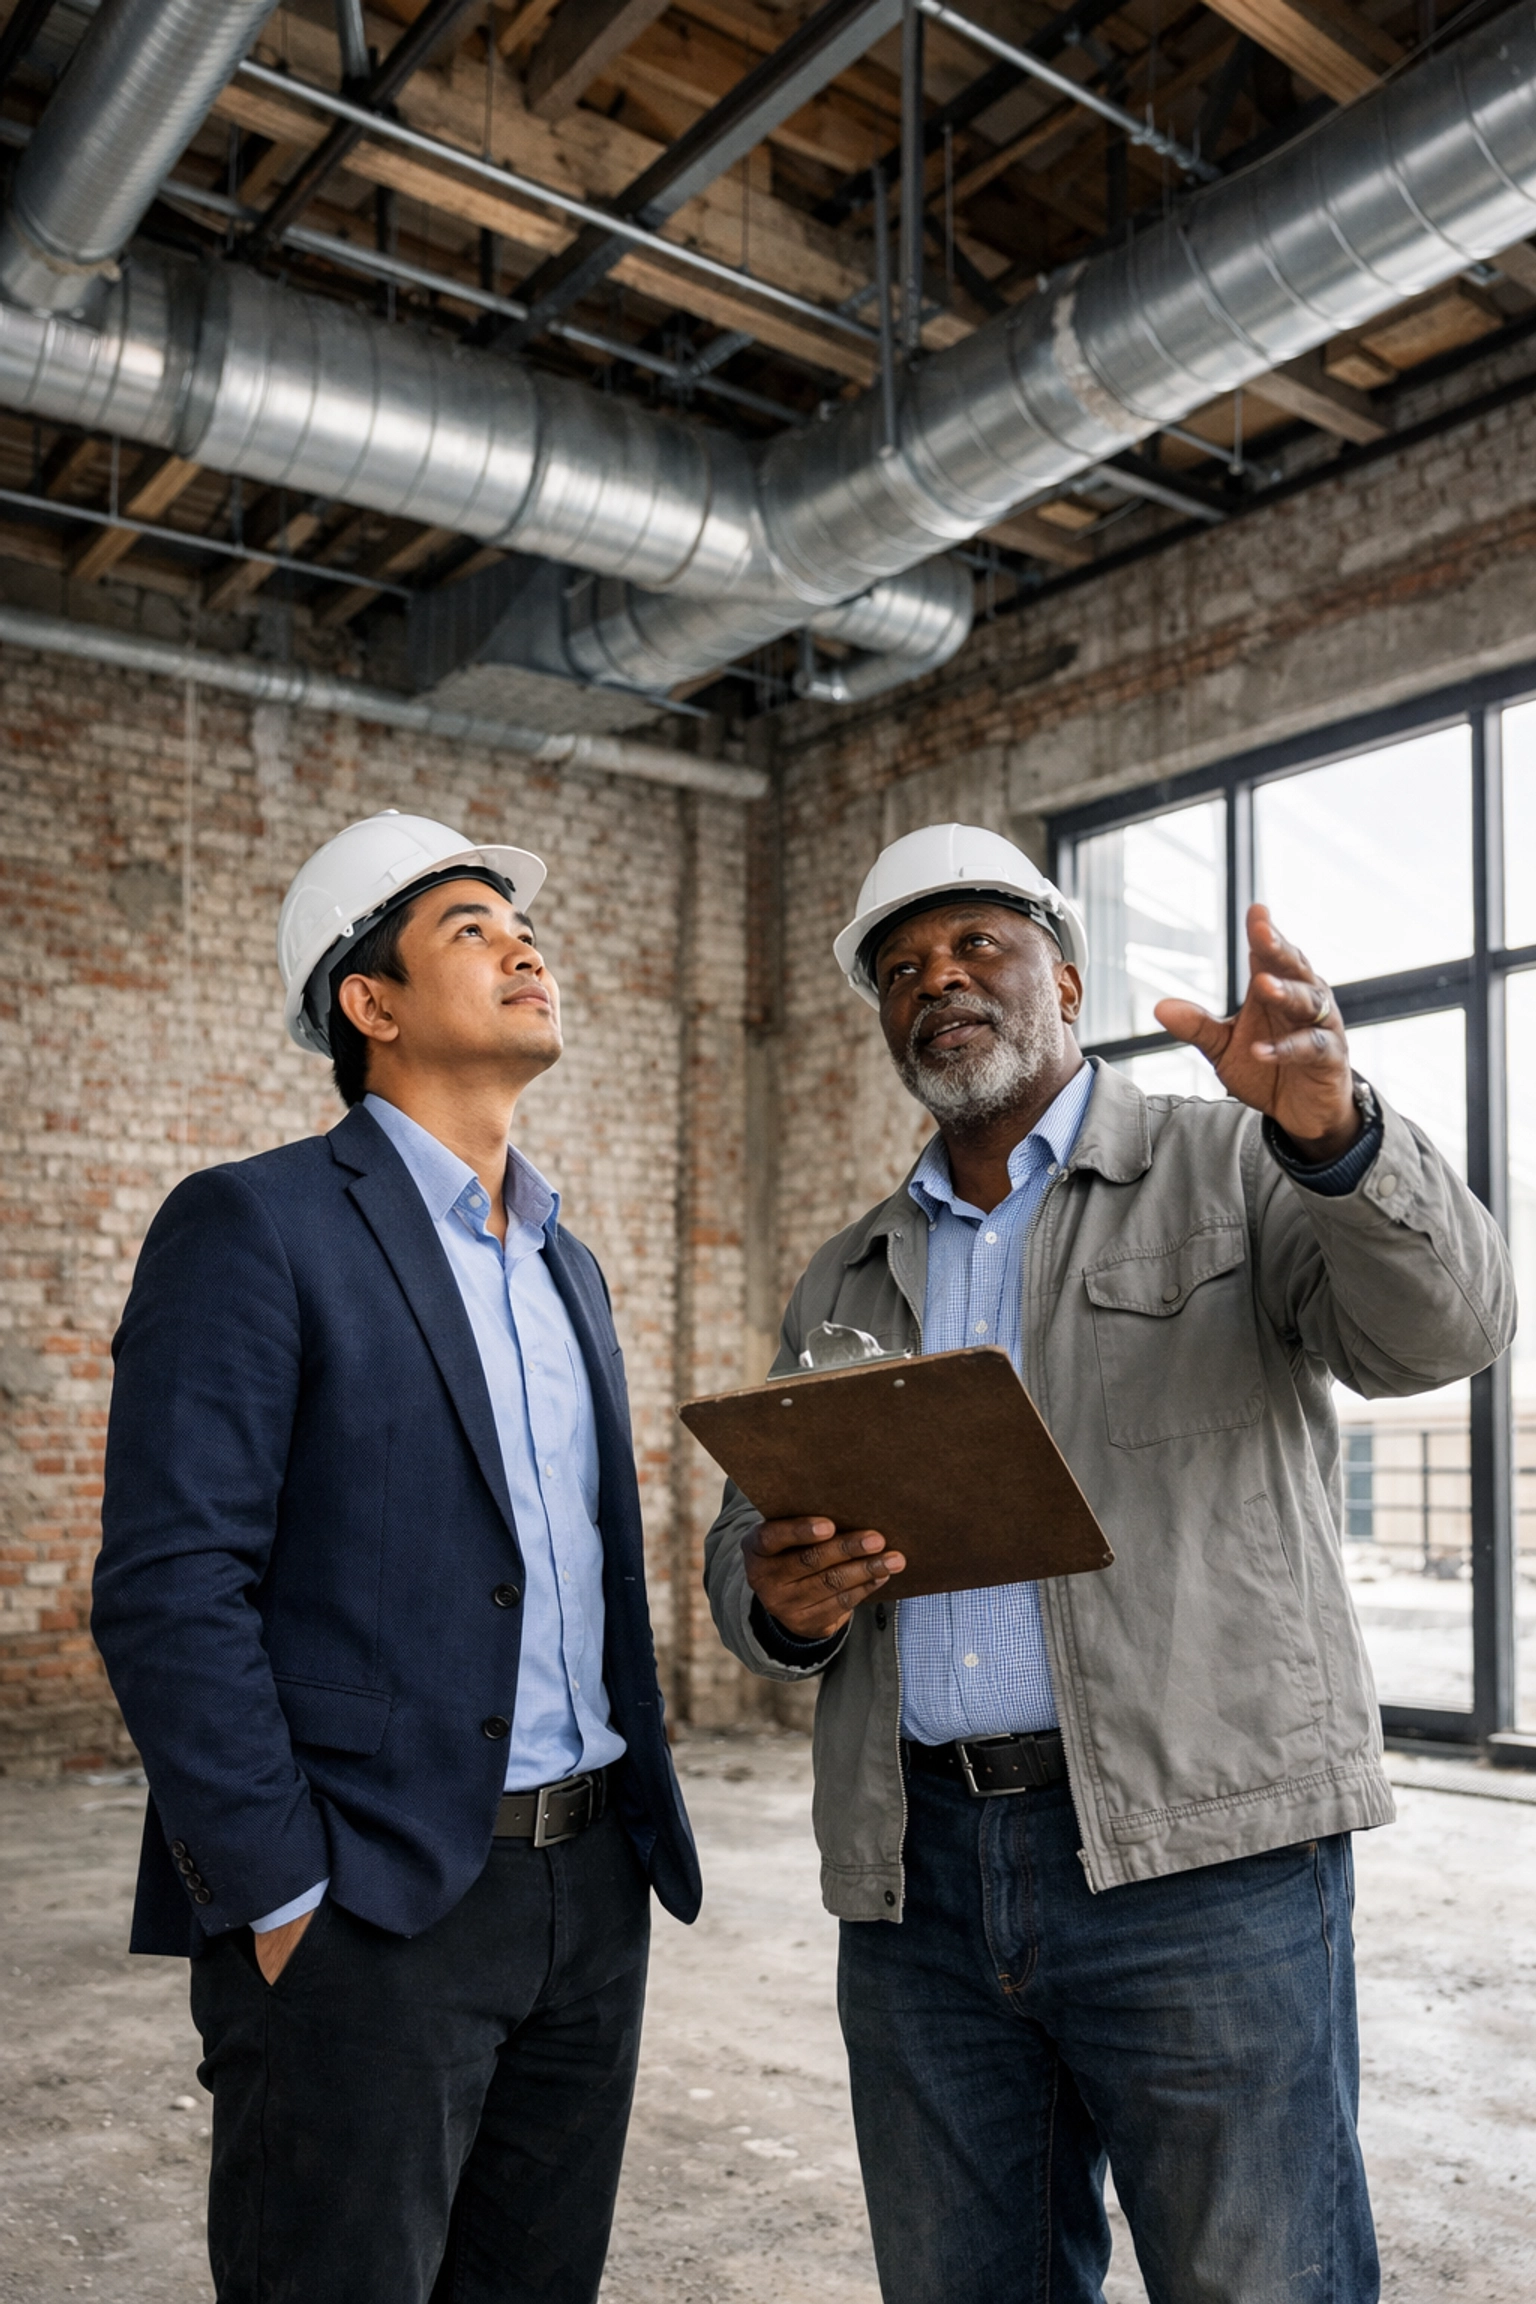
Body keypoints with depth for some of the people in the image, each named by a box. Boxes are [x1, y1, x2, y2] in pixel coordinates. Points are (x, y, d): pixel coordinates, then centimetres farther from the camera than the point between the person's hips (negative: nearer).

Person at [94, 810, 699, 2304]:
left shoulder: (567, 1268, 14)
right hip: (366, 1905, -7)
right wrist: (281, 1900, -16)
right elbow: (168, 1591, -15)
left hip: (591, 1891, 7)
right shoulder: (252, 1227, -10)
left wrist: (638, 1826, 12)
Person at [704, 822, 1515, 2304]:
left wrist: (1329, 1122, -33)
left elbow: (1440, 1326, -14)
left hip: (1199, 1850, -4)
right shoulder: (842, 1284, 15)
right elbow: (744, 1544, 15)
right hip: (917, 1878, 4)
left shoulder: (1241, 1172, 3)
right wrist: (781, 1603, -8)